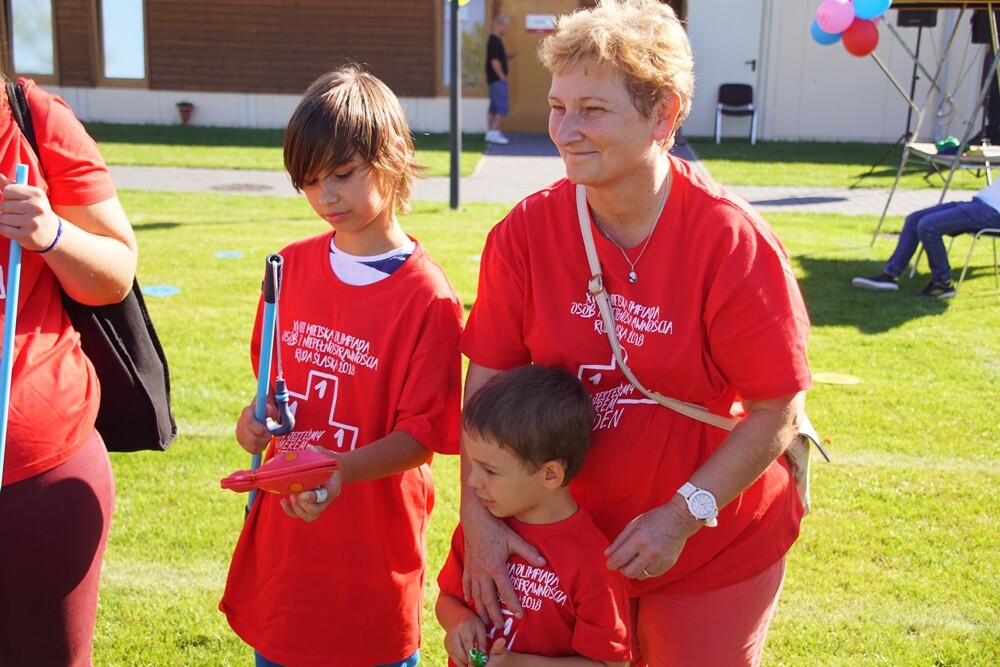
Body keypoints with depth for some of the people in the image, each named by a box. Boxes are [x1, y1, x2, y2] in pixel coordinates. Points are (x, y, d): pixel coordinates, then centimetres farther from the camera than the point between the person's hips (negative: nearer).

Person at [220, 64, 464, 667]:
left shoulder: (428, 298, -16)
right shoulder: (292, 266, 2)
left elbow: (423, 436, -14)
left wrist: (340, 471, -29)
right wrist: (258, 417, -5)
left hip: (373, 549, -5)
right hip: (284, 542, 5)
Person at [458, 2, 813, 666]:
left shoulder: (733, 241, -22)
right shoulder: (525, 232, -13)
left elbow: (778, 408, -18)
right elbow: (488, 377, -9)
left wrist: (682, 515, -21)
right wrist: (478, 513, -16)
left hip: (714, 549, -2)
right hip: (571, 534, 3)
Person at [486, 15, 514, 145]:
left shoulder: (494, 39, 15)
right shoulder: (494, 41, -17)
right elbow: (494, 61, -21)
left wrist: (508, 55, 7)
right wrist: (502, 76, -17)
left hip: (494, 79, 10)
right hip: (497, 79, -10)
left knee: (494, 107, 12)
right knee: (503, 107, -10)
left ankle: (490, 132, 15)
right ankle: (493, 132, -9)